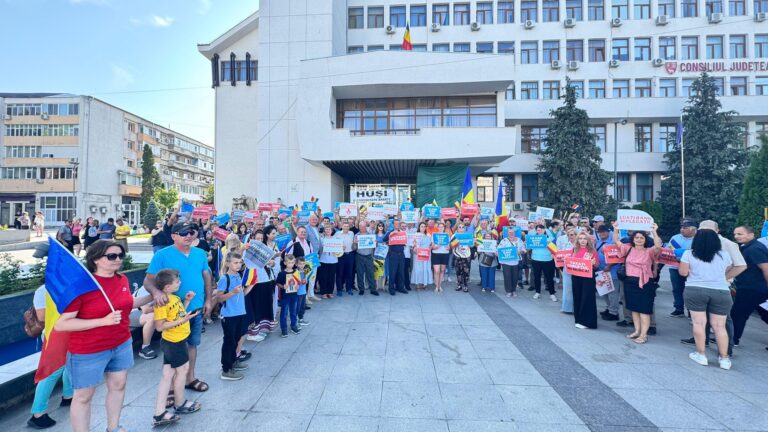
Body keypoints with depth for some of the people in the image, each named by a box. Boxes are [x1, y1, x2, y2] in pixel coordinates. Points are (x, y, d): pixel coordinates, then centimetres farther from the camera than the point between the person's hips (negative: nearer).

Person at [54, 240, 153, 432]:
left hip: (122, 345, 7)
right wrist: (103, 321, -29)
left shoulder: (122, 279, -4)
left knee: (118, 386, 21)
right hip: (88, 351, -6)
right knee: (83, 397, 13)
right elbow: (60, 324, -22)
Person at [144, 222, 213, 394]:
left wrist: (208, 300, 6)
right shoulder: (162, 255, -12)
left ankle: (190, 378, 36)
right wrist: (156, 292, -35)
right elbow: (148, 280, -14)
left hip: (197, 309, 5)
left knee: (192, 344, 18)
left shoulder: (200, 254, 2)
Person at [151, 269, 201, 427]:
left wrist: (187, 301, 2)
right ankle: (180, 404, 32)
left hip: (175, 341, 9)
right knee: (182, 370, 11)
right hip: (174, 342, -9)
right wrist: (182, 320, -28)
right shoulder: (161, 302, -24)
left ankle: (159, 414, 20)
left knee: (168, 375, 12)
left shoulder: (175, 297, 4)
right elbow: (159, 326, -25)